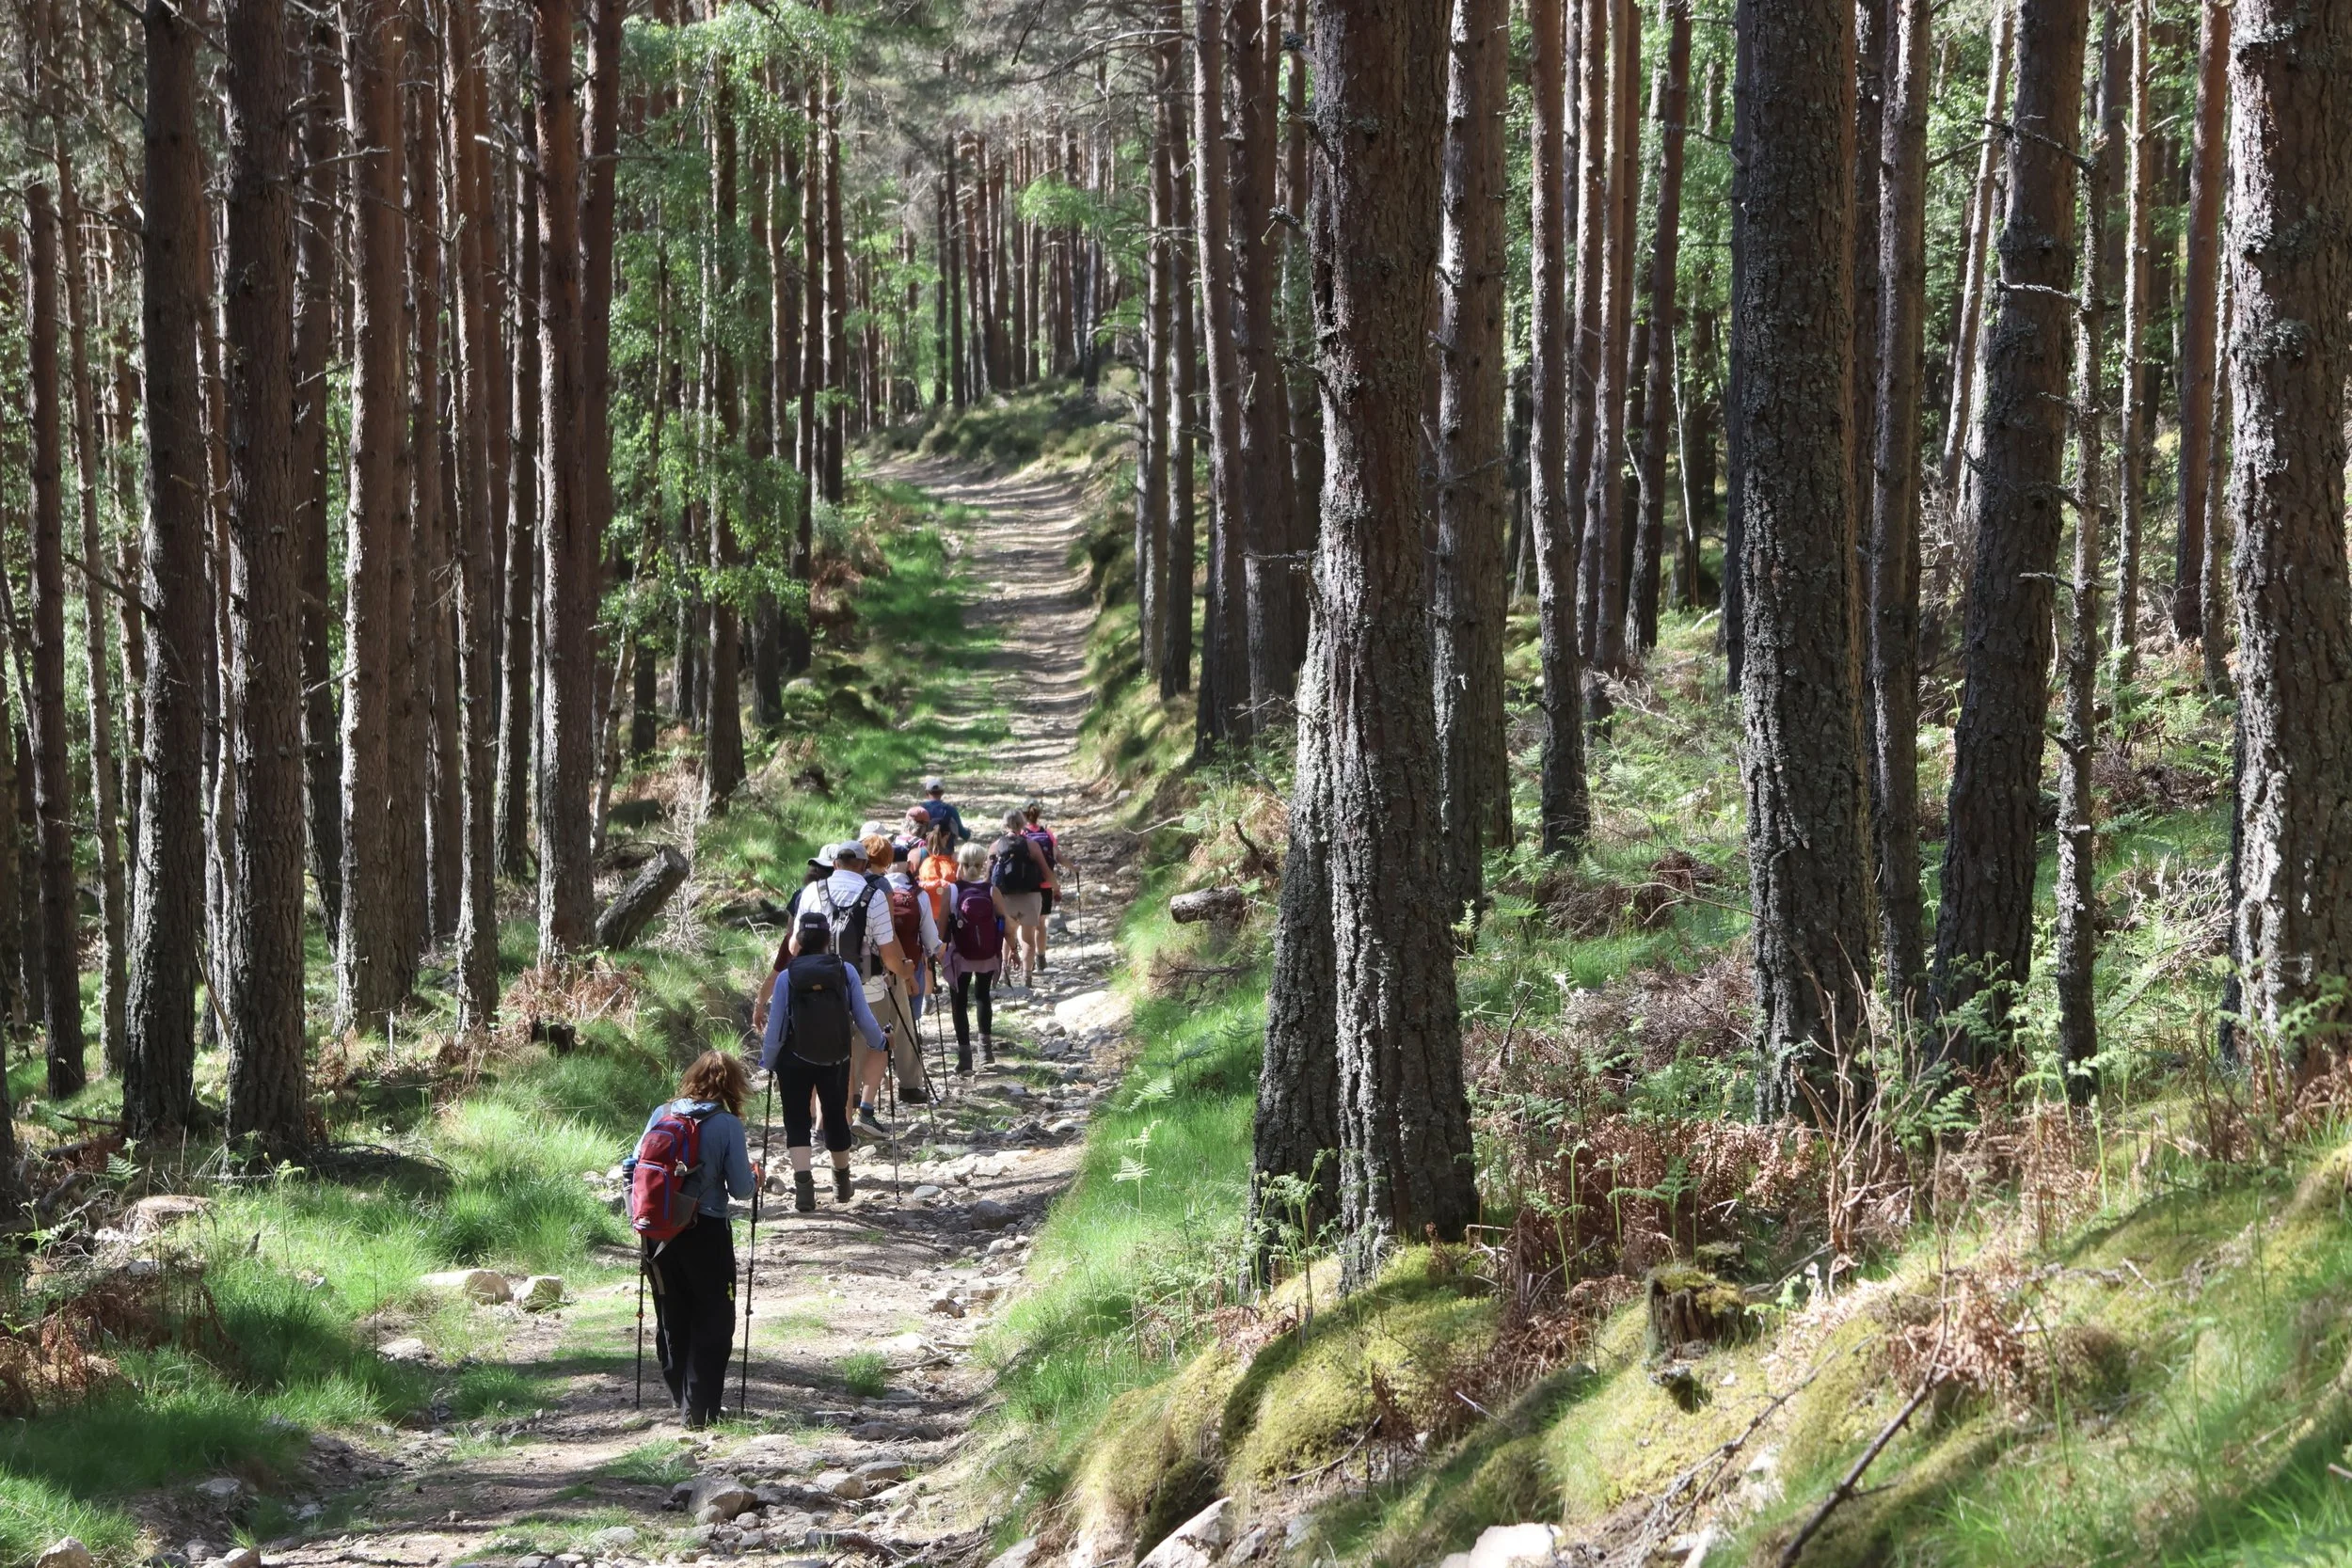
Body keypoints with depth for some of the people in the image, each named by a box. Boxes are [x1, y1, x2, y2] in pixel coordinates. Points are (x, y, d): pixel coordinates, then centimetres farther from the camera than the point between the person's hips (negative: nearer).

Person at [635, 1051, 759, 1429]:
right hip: (707, 1232, -4)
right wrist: (754, 1178, 13)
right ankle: (699, 1409, 0)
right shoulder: (727, 1125, -9)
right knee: (712, 1323, 4)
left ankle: (681, 1400, 25)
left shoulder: (661, 1114, 3)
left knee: (671, 1320, 17)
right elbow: (741, 1188, -9)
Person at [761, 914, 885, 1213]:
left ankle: (803, 1179, -16)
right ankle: (842, 1183, 33)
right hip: (837, 1061, 2)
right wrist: (877, 1042, 14)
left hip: (795, 1062, -2)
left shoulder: (786, 977, -11)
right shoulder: (845, 972, -7)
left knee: (796, 1121, 4)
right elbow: (864, 1018, -5)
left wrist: (767, 1063, 5)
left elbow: (776, 1029, -8)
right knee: (836, 1117, 18)